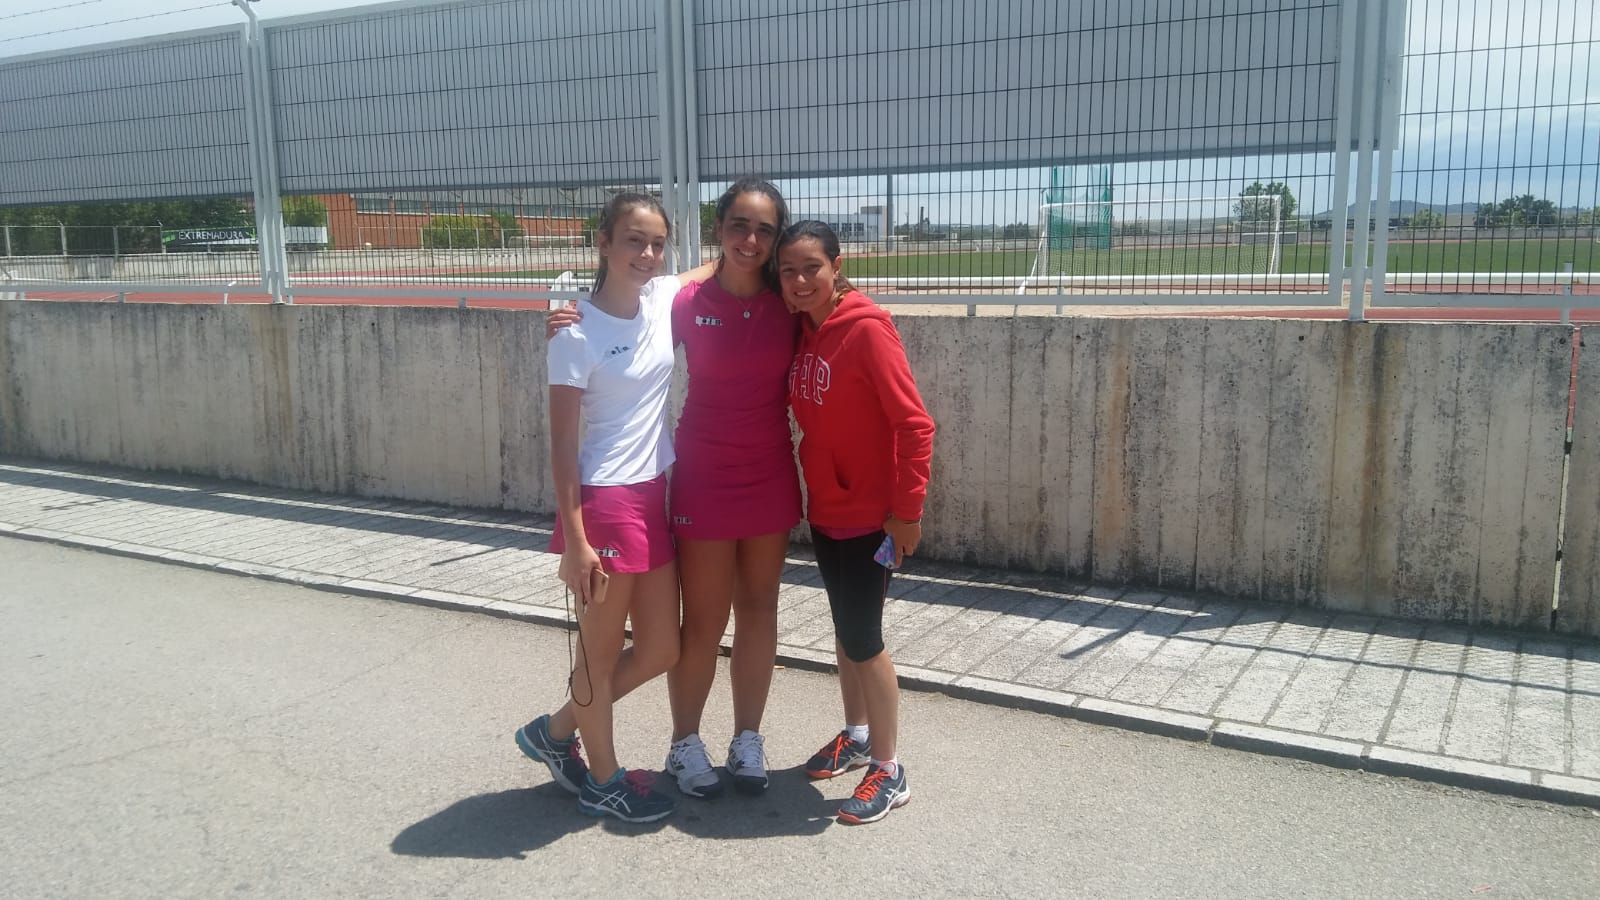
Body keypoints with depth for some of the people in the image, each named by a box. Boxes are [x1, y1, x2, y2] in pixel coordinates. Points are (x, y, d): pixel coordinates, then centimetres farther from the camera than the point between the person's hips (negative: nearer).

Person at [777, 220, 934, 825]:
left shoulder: (866, 329, -18)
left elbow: (914, 424, -19)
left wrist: (908, 510, -18)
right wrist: (806, 493, 5)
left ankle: (889, 773, 13)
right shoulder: (799, 332, 3)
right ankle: (857, 736, 36)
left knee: (863, 638, -1)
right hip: (824, 512, 7)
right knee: (845, 628, 18)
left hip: (869, 516, -7)